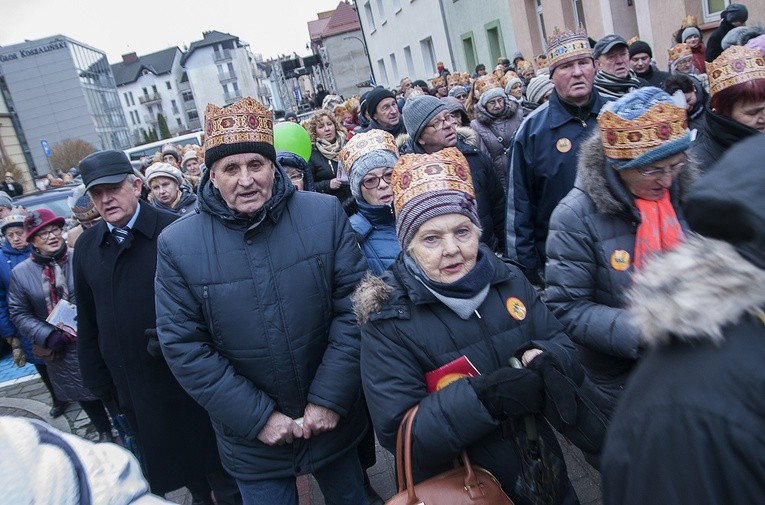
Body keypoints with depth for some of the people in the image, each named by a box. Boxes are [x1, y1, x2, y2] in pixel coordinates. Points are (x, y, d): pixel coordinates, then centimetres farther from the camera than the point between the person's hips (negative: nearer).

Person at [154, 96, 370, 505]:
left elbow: (354, 306, -9)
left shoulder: (324, 214, -11)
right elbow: (183, 346, -10)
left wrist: (329, 399, -12)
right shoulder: (177, 245, -12)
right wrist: (257, 417, -13)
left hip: (335, 420, 2)